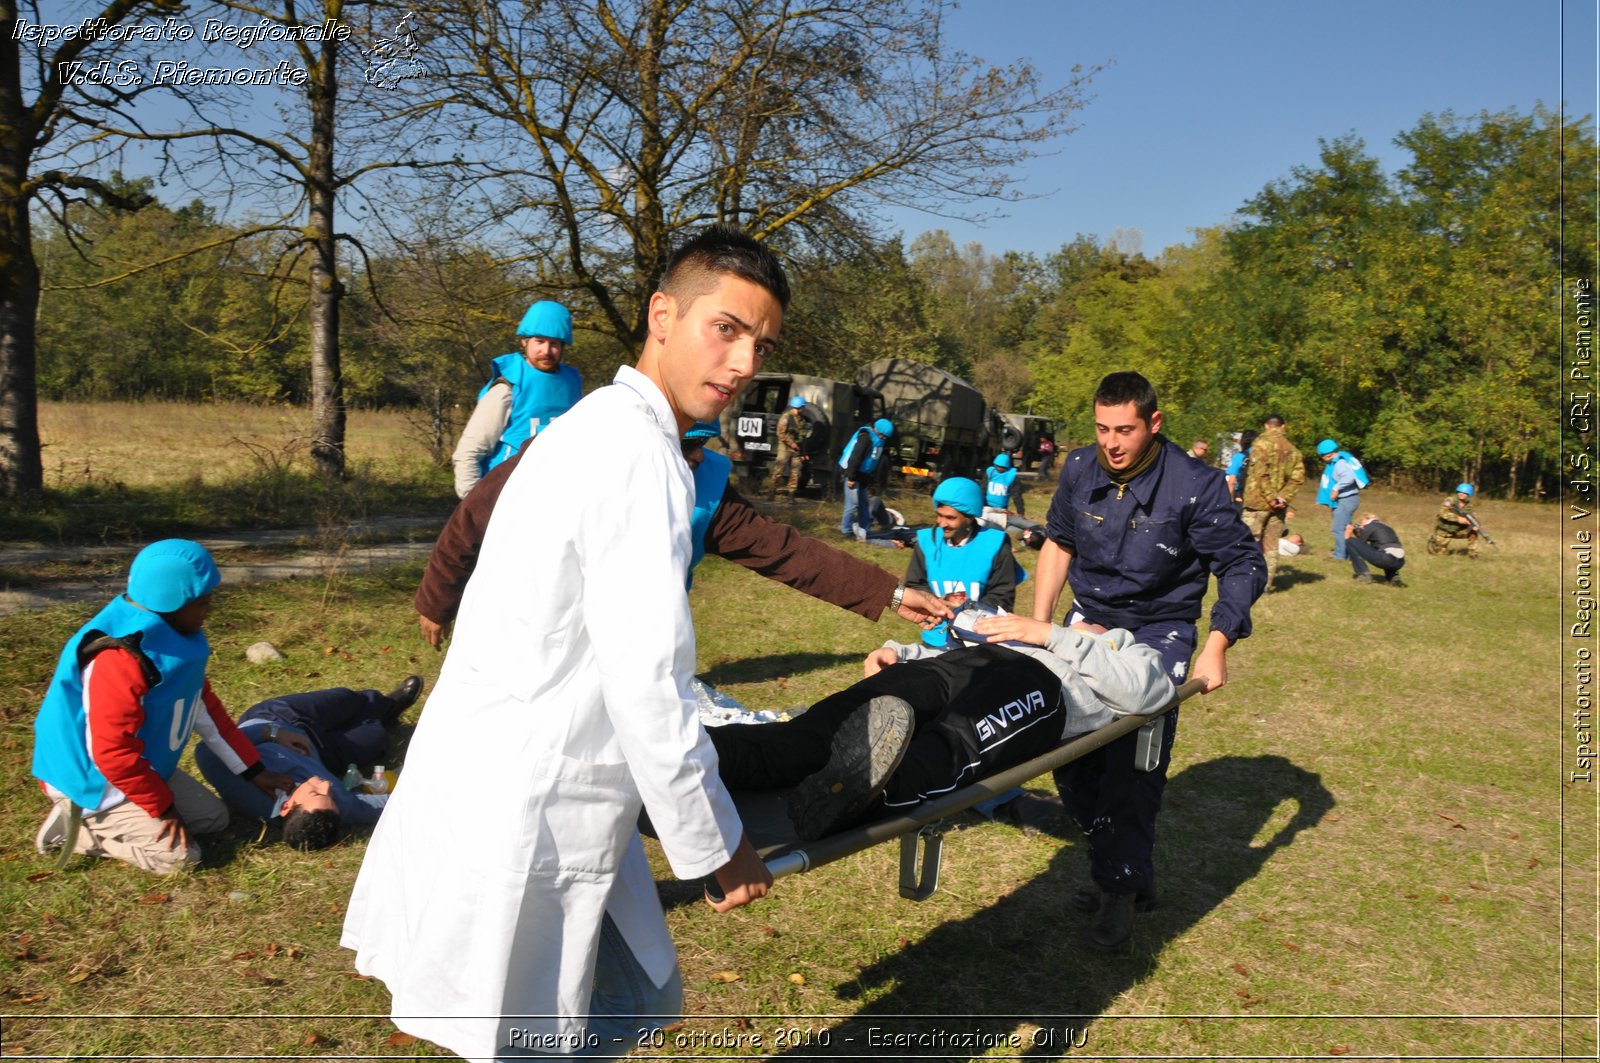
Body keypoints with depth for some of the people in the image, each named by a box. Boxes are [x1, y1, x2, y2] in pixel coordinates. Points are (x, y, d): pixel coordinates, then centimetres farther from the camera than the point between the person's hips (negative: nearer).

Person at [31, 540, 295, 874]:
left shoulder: (174, 638, -2)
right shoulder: (120, 659, -31)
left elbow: (204, 705, 6)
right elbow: (113, 753, -29)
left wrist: (253, 770, 6)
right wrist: (163, 808, -17)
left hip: (141, 766, 9)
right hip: (92, 780, -9)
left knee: (213, 817, 10)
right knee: (179, 856, -13)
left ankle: (100, 821, 13)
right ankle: (75, 827, 0)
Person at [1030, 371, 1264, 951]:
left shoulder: (1195, 486, -17)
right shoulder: (1079, 469, -4)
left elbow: (1244, 566, -9)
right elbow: (1059, 543, 11)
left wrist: (1216, 646, -19)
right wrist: (1038, 627, 6)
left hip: (1157, 632, -4)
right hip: (1088, 625, 5)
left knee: (1132, 768, -10)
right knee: (1070, 758, 5)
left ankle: (1119, 889, 9)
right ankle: (1132, 872, 23)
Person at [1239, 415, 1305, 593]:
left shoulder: (1262, 443, -8)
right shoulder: (1292, 448, 10)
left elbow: (1260, 473, -18)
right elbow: (1298, 476, 2)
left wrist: (1270, 497, -14)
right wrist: (1283, 497, -5)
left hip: (1258, 501, -5)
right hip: (1278, 505, 5)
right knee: (1271, 545, 11)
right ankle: (1266, 584, 12)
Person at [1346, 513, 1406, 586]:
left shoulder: (1369, 526, 6)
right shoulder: (1386, 526, 28)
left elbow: (1360, 543, 7)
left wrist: (1347, 537, 24)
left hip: (1385, 560, -7)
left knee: (1351, 542, 2)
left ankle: (1363, 575, 2)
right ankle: (1393, 576, 17)